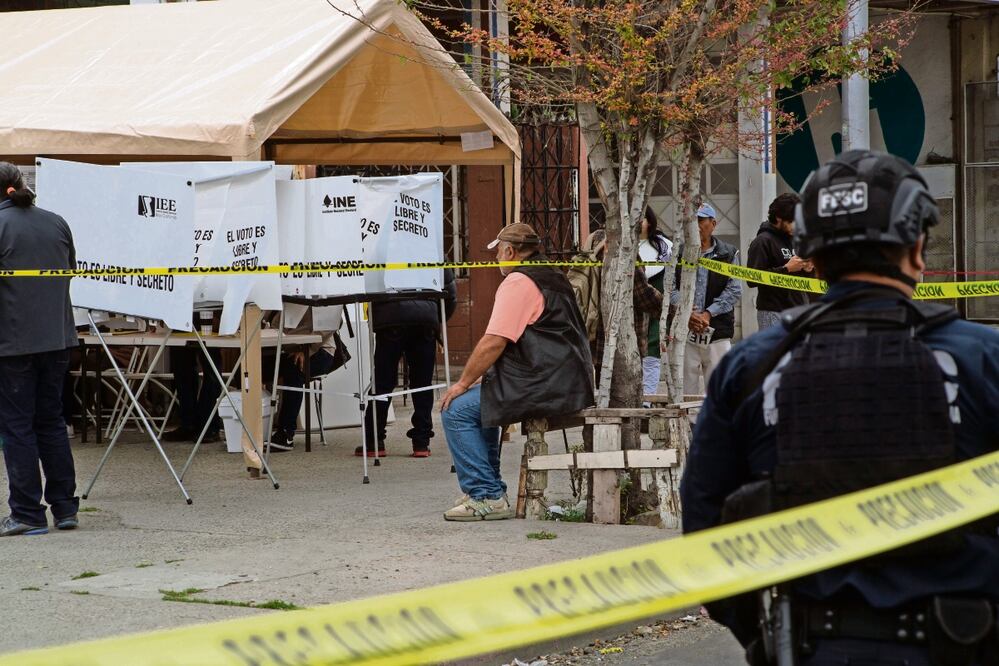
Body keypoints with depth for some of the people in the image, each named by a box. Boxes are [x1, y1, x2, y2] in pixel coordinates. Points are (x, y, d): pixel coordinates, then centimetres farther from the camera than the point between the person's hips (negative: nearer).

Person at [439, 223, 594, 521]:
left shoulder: (517, 282, -10)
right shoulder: (553, 278, 22)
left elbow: (494, 343, -17)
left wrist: (463, 383, -5)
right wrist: (478, 380, 25)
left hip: (547, 389, -10)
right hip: (571, 385, 10)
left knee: (457, 410, -4)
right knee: (481, 400, 27)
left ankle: (487, 496, -7)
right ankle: (489, 489, 28)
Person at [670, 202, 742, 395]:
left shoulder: (728, 254, 6)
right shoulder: (678, 254, 9)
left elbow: (734, 290, -1)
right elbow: (670, 288, 2)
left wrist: (708, 314, -10)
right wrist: (687, 313, -13)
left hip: (718, 330, -1)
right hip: (684, 332, 1)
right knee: (687, 391, 2)